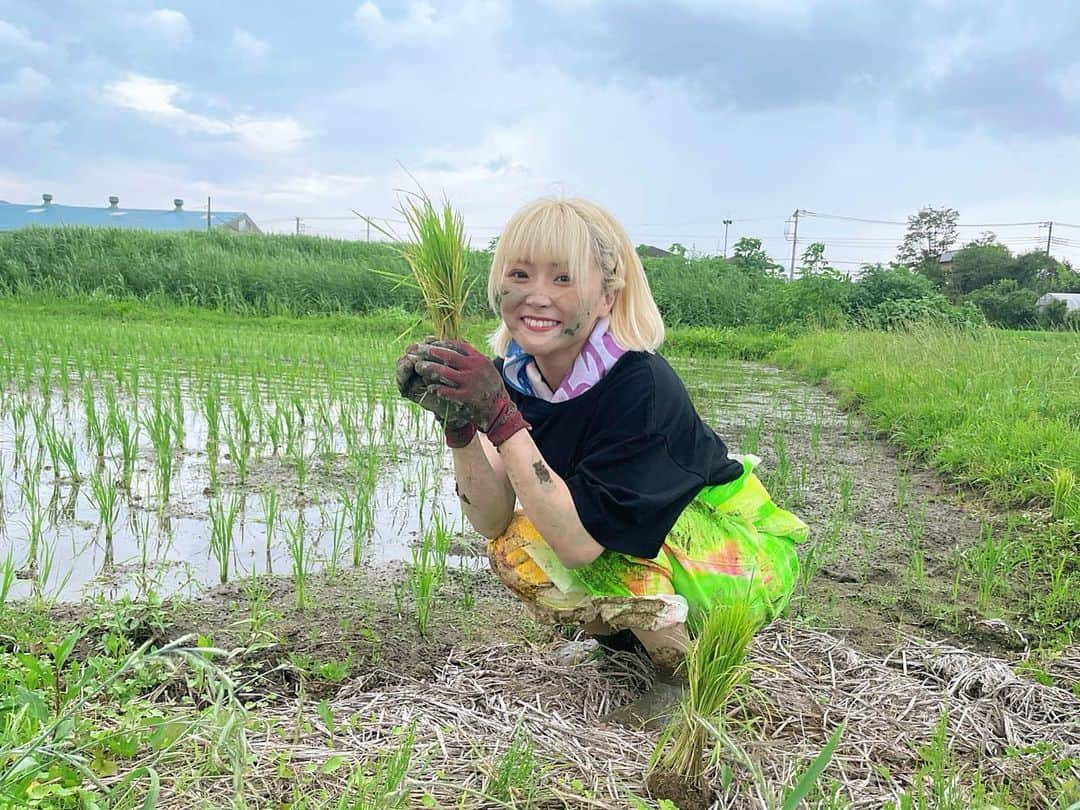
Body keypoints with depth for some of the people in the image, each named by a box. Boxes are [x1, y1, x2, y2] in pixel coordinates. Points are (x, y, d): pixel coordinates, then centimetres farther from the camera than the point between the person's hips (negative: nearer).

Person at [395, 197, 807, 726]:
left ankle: (688, 670, -6)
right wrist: (459, 424, -30)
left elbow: (579, 542, -35)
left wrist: (499, 416, -40)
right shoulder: (515, 374, -10)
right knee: (514, 548, -8)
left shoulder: (640, 385, -31)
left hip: (744, 559, -7)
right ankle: (641, 632, 9)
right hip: (647, 567, 7)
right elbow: (492, 523, -14)